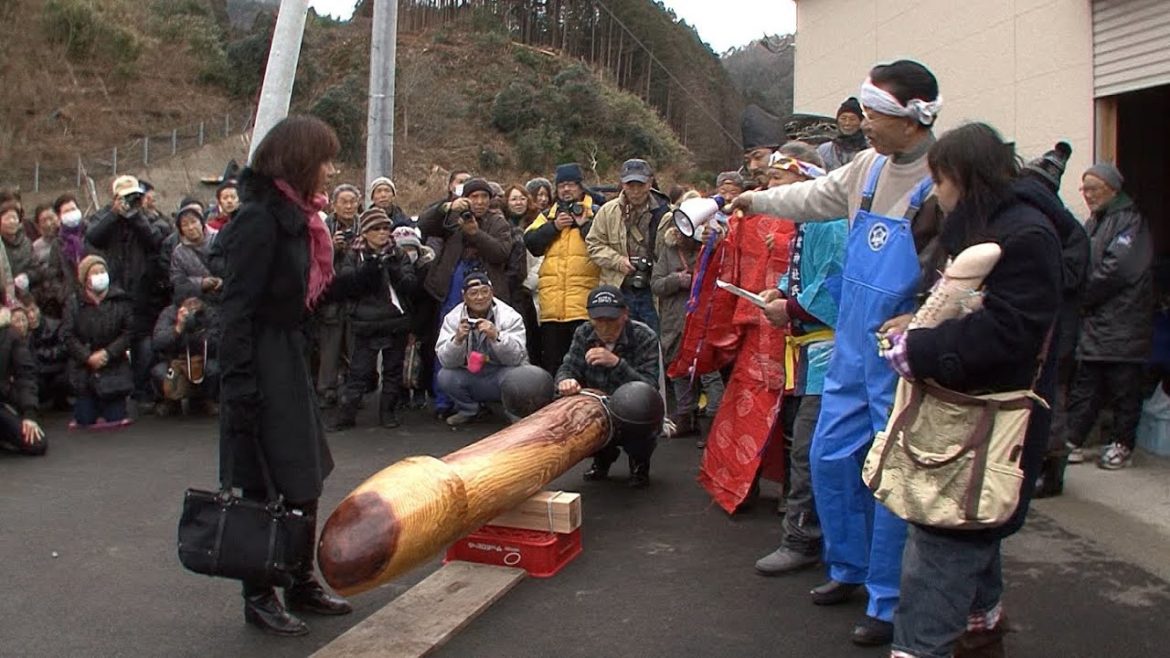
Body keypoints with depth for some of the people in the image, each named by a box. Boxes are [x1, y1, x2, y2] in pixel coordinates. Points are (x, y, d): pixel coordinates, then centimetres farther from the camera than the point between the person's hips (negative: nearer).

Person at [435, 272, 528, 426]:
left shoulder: (509, 316, -11)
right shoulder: (453, 318, -6)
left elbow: (516, 358, -20)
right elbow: (446, 361, -13)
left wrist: (496, 336, -37)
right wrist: (457, 339, -34)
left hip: (500, 375, -2)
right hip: (469, 378, 3)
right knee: (445, 377, -24)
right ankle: (468, 410, 8)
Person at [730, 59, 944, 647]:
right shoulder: (869, 166, 6)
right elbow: (816, 197, 24)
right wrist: (755, 200, 34)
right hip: (852, 347, 8)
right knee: (830, 457, 15)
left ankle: (888, 603, 17)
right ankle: (849, 568, 35)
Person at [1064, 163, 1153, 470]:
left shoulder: (1130, 220, -10)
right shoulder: (1093, 222, 17)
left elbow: (1116, 270, -19)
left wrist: (1081, 297, -11)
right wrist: (1078, 298, -1)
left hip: (1122, 322, -8)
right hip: (1093, 322, 8)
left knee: (1124, 387, 3)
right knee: (1084, 385, 7)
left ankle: (1122, 445, 12)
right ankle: (1074, 442, 11)